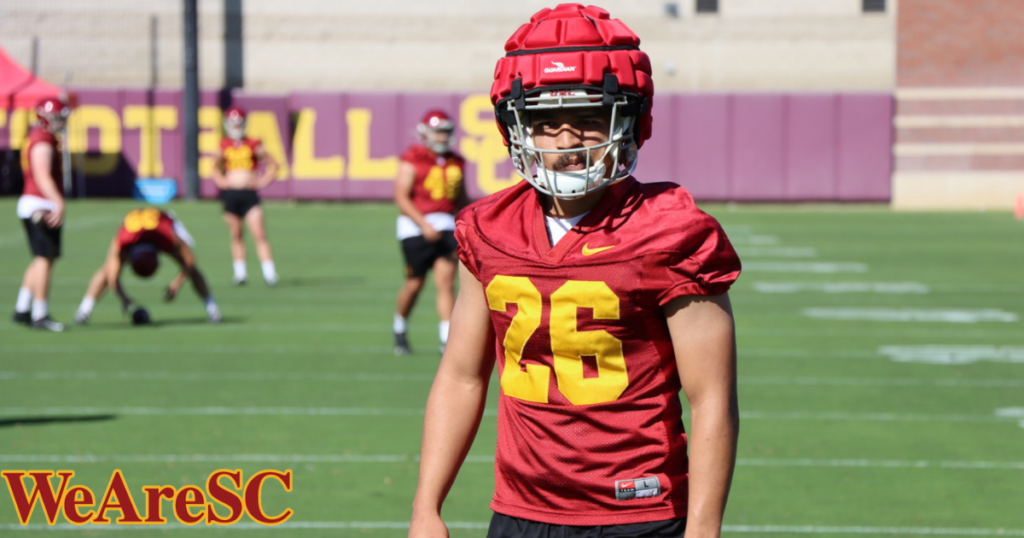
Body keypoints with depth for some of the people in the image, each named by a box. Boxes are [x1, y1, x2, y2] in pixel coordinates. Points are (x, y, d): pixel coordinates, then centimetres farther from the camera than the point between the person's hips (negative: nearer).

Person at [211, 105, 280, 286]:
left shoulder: (253, 146, 2)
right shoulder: (224, 146, 8)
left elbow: (273, 164, 10)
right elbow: (216, 166, 25)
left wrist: (263, 181, -1)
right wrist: (219, 179, 8)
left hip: (249, 193, -3)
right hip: (230, 194, 3)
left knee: (259, 235, -10)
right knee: (236, 235, 8)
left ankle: (269, 273, -12)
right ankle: (240, 273, 15)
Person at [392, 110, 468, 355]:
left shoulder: (456, 162, 11)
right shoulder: (412, 160, -7)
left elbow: (461, 198, 23)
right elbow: (401, 197, -12)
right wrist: (424, 225, -21)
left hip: (445, 225, 4)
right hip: (415, 225, -4)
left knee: (446, 282, -8)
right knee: (415, 283, 4)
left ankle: (448, 340, -11)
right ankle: (399, 330, 29)